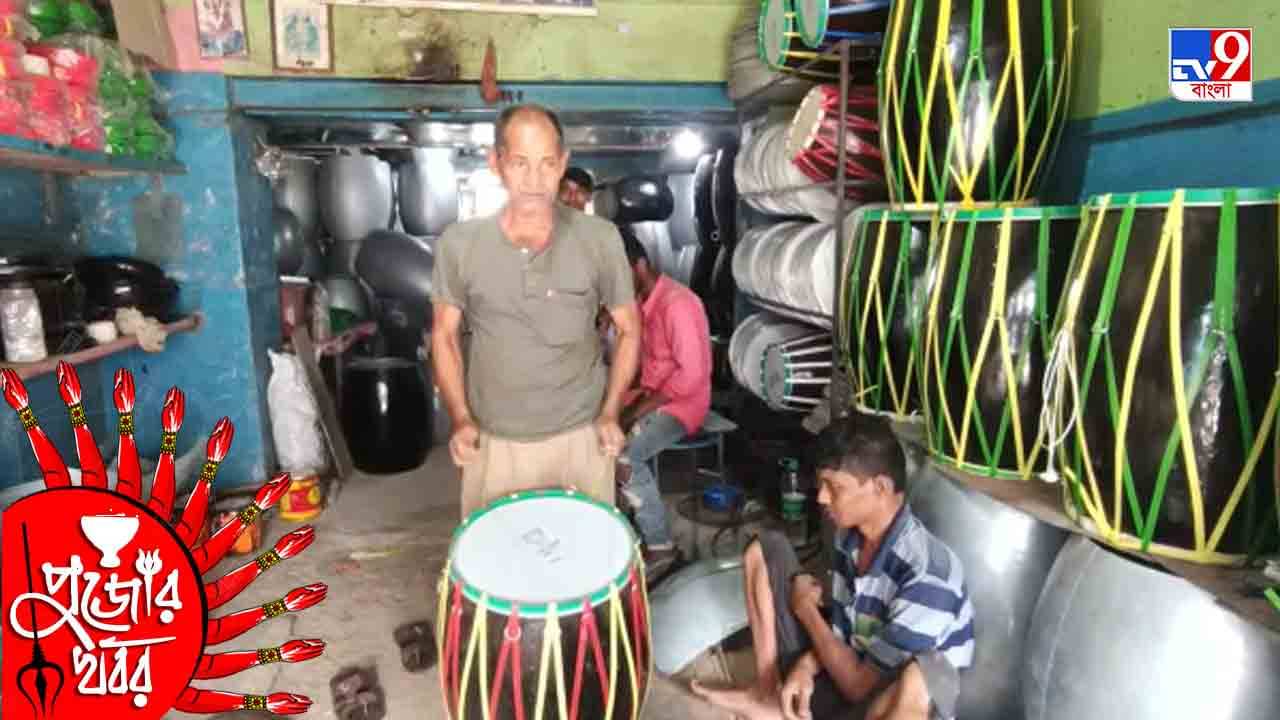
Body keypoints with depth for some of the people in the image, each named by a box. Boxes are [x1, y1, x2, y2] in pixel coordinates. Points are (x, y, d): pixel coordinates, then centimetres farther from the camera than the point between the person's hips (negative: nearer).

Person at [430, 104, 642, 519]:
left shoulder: (599, 239, -8)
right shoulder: (459, 243, -7)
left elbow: (629, 329, 3)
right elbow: (444, 334, 5)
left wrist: (610, 413, -7)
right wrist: (460, 418, -6)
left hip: (579, 437, 0)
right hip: (494, 442, 1)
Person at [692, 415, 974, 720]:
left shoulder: (926, 574, -30)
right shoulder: (850, 537, -6)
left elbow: (861, 687, -26)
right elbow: (841, 633, 6)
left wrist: (806, 609, -13)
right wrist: (806, 667, -15)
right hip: (843, 678, 7)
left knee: (926, 672, -44)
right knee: (765, 550, 3)